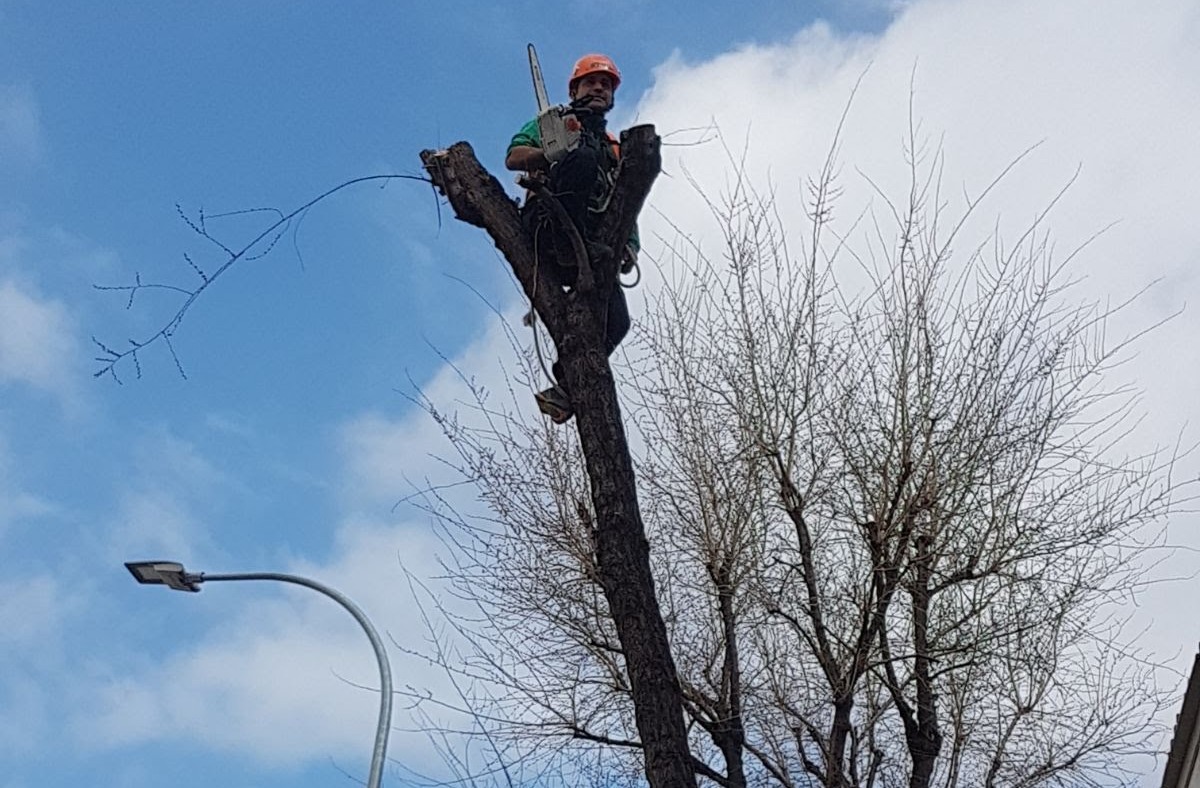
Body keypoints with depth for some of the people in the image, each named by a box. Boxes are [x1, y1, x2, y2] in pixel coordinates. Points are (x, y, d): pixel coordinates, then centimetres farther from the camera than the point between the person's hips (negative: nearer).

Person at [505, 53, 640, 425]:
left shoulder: (615, 151, 34)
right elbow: (513, 157, 4)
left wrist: (630, 245, 4)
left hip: (592, 246, 5)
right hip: (547, 228, -4)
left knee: (616, 322, -17)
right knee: (584, 158, -29)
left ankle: (565, 386, -3)